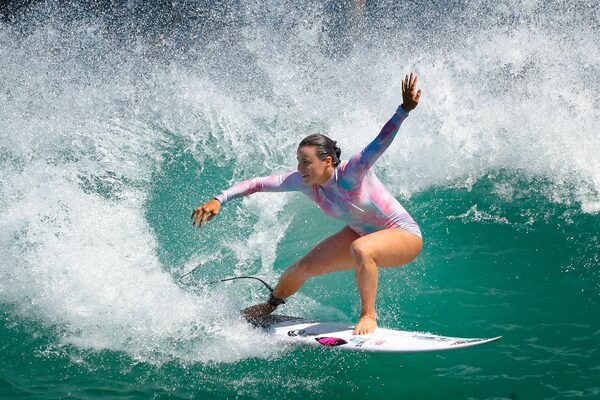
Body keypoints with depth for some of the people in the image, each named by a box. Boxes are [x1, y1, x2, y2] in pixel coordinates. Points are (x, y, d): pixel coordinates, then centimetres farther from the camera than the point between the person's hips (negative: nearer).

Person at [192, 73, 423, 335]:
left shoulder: (351, 172, -34)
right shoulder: (302, 182, -15)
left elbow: (380, 144, -49)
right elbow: (257, 183, -9)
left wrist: (404, 110, -63)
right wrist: (219, 200, -17)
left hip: (404, 235, -7)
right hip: (362, 233, 7)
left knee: (361, 249, -39)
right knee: (303, 267, 6)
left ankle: (369, 316, -19)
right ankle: (269, 307, 37)